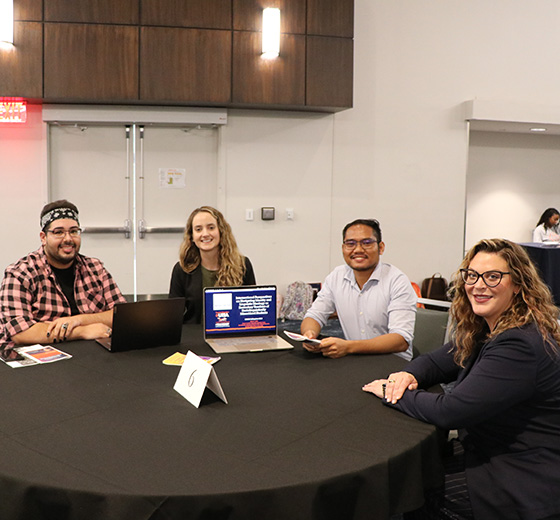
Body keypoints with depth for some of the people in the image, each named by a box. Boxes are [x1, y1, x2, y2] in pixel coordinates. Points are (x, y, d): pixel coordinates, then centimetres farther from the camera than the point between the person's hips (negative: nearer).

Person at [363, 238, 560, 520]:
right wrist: (408, 375, -11)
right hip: (488, 452, 9)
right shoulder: (484, 331, 4)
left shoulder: (521, 345, -28)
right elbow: (435, 362, 13)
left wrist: (391, 393, -15)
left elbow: (449, 412, -29)